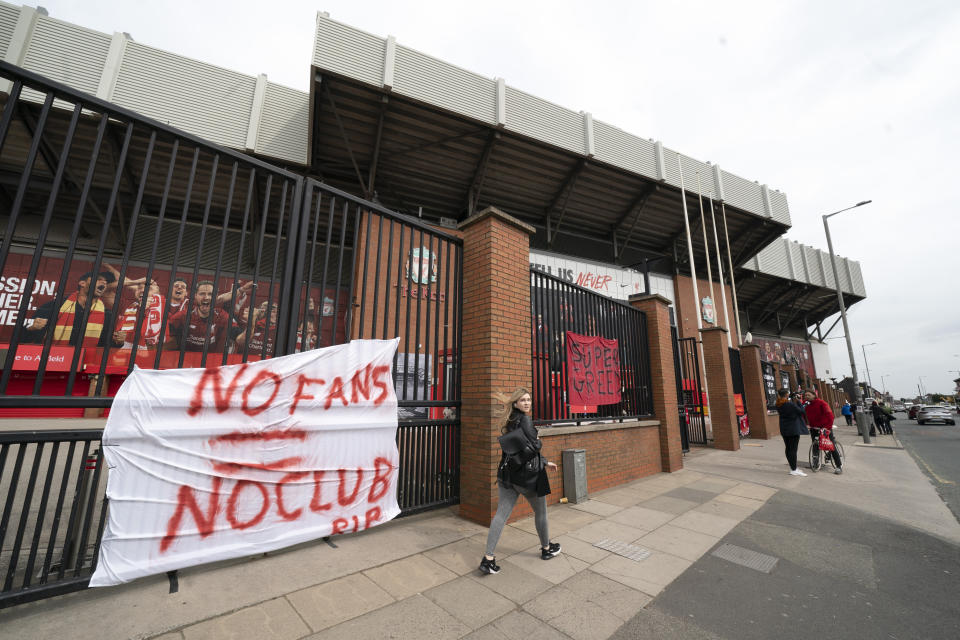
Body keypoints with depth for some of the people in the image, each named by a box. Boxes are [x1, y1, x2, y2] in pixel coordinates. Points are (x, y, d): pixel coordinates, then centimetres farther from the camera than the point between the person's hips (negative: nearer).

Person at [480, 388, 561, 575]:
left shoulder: (511, 422, 10)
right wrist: (540, 442, 2)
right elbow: (534, 446, -23)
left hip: (507, 475, 7)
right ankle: (546, 548, 38)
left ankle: (488, 558, 3)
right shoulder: (525, 420, -17)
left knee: (501, 514, 5)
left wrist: (545, 462, 22)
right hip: (527, 476, -7)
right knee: (540, 512, 18)